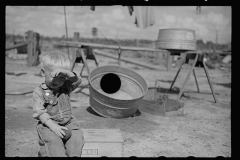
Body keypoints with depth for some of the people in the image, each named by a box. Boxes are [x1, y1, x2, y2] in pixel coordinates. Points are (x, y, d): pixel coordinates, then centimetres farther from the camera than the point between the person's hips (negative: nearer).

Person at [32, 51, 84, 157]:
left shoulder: (65, 87, 6)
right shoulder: (39, 91, -4)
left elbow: (77, 81, -9)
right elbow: (39, 112, -10)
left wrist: (66, 72, -27)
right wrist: (53, 126, -22)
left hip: (68, 122, 3)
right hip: (48, 124, -3)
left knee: (77, 136, -21)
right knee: (52, 140, -29)